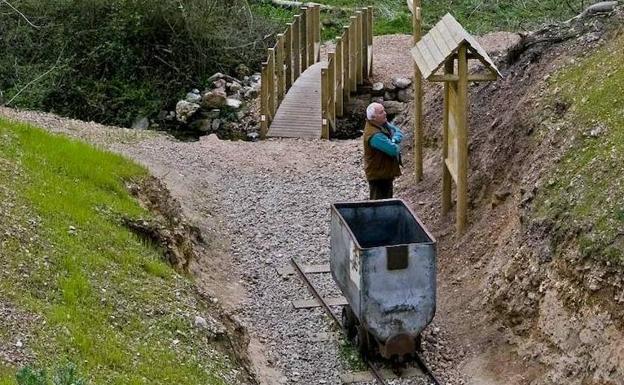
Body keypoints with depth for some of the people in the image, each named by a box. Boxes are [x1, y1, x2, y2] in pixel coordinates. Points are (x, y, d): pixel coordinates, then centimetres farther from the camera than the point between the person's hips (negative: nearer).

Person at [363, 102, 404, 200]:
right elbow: (394, 150, -30)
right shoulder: (374, 135, -30)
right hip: (378, 175, -10)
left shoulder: (384, 123, 0)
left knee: (387, 200, 21)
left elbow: (399, 133, 4)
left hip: (387, 172, 10)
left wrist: (394, 140, -18)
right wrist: (397, 145, -7)